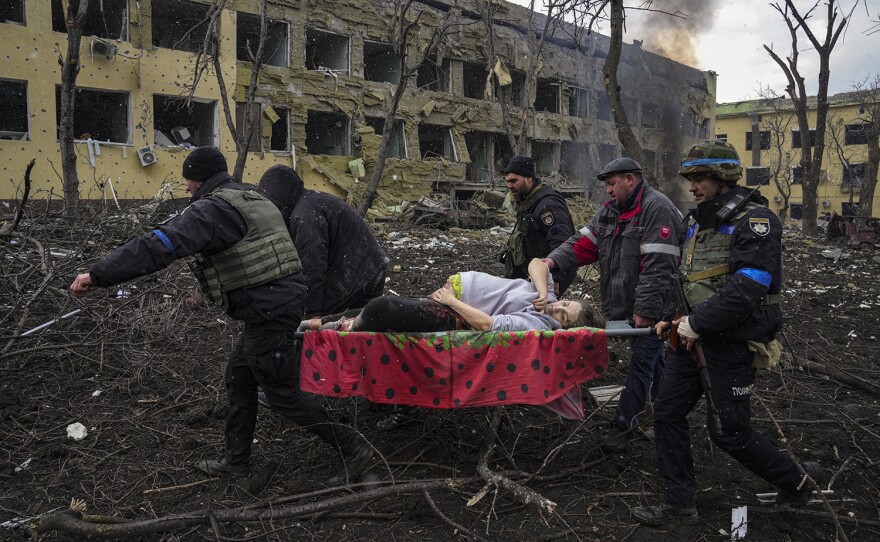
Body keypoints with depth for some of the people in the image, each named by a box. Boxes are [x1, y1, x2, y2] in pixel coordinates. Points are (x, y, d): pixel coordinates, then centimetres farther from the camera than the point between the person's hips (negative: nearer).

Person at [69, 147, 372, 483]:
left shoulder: (212, 209, -14)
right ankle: (235, 459, 33)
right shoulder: (254, 200, 17)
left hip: (268, 313, -10)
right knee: (239, 380, 21)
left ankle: (353, 450, 11)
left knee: (283, 394, 3)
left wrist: (97, 275, -24)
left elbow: (160, 245, -25)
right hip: (283, 298, 10)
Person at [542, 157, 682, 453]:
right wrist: (554, 260, -12)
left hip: (651, 308, -9)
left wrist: (645, 310, -25)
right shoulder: (611, 210, 11)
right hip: (627, 305, 9)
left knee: (641, 364, -1)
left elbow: (658, 266, -24)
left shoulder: (656, 209, -18)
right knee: (652, 359, 21)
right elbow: (584, 242, 5)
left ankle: (624, 425, 7)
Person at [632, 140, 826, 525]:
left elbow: (747, 288, -25)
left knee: (728, 430, 1)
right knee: (668, 413, 6)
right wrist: (675, 319, 7)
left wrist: (698, 323, -21)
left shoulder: (755, 220, -14)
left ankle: (795, 481, 27)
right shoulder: (697, 220, 12)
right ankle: (678, 503, 18)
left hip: (731, 341, -8)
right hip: (693, 335, 8)